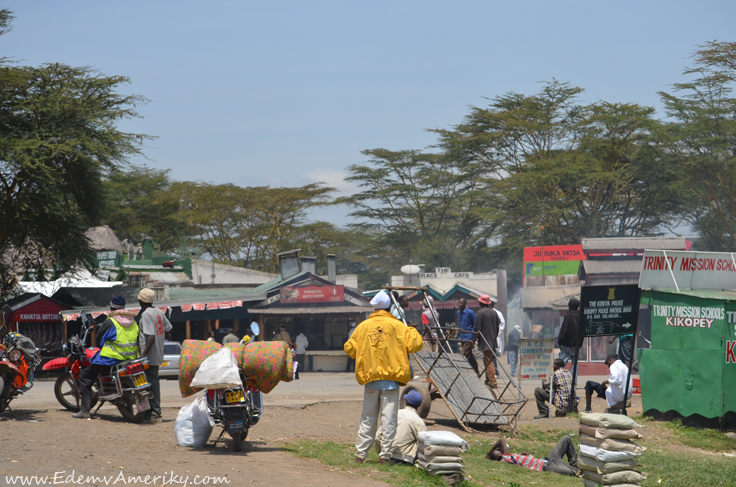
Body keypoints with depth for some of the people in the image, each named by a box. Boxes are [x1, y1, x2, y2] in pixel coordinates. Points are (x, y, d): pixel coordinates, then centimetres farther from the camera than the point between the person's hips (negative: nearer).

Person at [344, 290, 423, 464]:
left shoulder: (363, 326, 6)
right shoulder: (397, 326, -2)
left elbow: (349, 348, 9)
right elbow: (415, 344, -7)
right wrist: (412, 332, 13)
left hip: (370, 378, 3)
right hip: (391, 379, -3)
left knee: (368, 418, 11)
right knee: (388, 418, 0)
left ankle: (360, 453, 10)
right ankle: (385, 455, -3)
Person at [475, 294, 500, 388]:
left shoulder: (481, 312, -13)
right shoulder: (494, 312, 7)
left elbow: (478, 328, -13)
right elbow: (497, 327, 14)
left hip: (485, 341, -7)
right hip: (493, 340, 7)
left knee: (488, 362, -6)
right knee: (487, 361, 19)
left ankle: (493, 382, -9)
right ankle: (488, 380, 24)